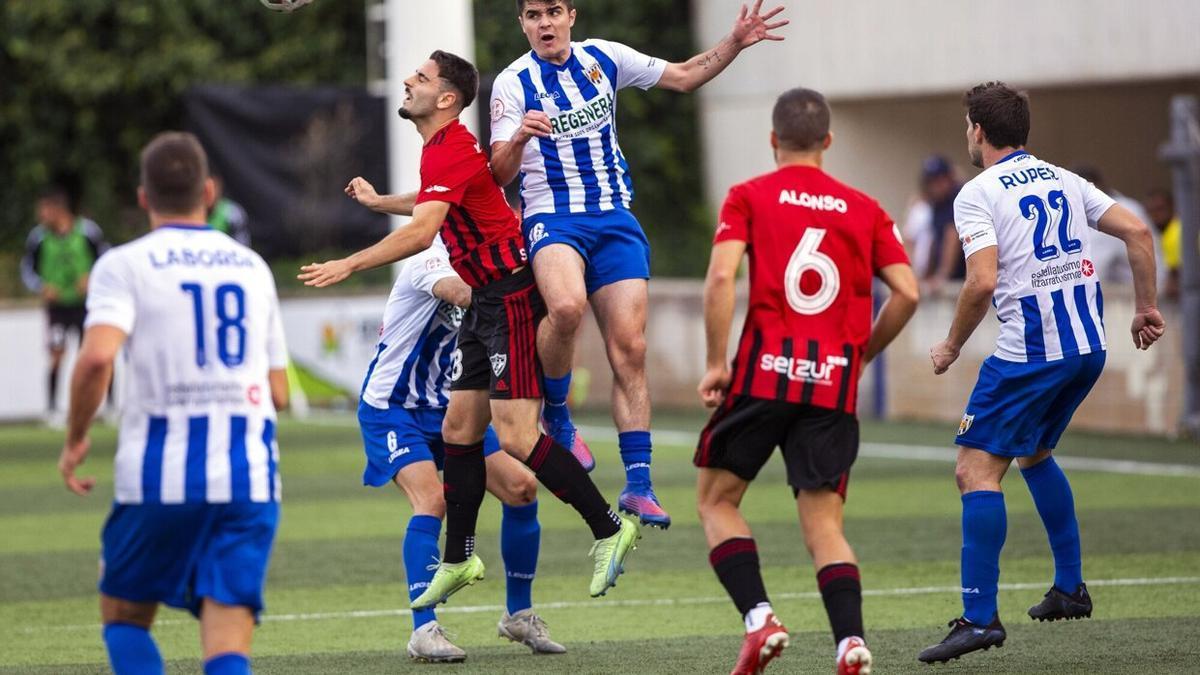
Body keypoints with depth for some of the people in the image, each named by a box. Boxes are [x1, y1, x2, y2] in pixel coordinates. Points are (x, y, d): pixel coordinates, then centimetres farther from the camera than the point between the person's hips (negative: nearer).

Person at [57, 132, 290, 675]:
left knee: (124, 616, 19)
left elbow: (96, 358, -18)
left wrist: (75, 441, -3)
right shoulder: (252, 267, 13)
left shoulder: (125, 265, 0)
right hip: (249, 478, 2)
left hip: (159, 474, -2)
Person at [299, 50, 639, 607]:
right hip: (484, 301, 10)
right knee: (459, 428, 10)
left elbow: (421, 232, -31)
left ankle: (609, 529, -6)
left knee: (516, 436, -14)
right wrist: (379, 201, 47)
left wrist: (349, 265, -28)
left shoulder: (451, 151, -19)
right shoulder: (438, 148, 13)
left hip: (512, 298, -10)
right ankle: (458, 560, 18)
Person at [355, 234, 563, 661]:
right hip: (393, 409, -8)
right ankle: (424, 631, -22)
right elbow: (461, 293, -42)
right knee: (432, 499, -26)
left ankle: (519, 615, 13)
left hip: (448, 408, 8)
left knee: (521, 488, -2)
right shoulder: (431, 259, -20)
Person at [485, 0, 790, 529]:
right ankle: (556, 415, -9)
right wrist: (520, 138, -30)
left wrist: (735, 43, 4)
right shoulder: (512, 84, -4)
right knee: (567, 308, -35)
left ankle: (638, 485, -2)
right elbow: (498, 176, -9)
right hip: (553, 219, -3)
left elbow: (684, 77, 17)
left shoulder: (605, 59, 7)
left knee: (629, 349, -6)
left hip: (615, 220, 4)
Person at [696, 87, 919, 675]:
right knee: (823, 524, 5)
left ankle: (759, 619, -6)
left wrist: (716, 363, -6)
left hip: (765, 371, -2)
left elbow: (721, 277, -10)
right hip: (834, 384, 2)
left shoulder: (749, 197, 5)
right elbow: (906, 293, 5)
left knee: (716, 500, 13)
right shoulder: (864, 209, 13)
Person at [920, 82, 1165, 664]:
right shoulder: (1063, 180, 13)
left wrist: (952, 346, -4)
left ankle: (980, 616, -15)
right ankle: (1070, 588, 27)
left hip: (1029, 352, -8)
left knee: (976, 471, -7)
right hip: (1088, 344, 8)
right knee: (1034, 455, 27)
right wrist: (1145, 308, 18)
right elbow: (1137, 233, 8)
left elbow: (983, 282, -18)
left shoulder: (978, 194, -7)